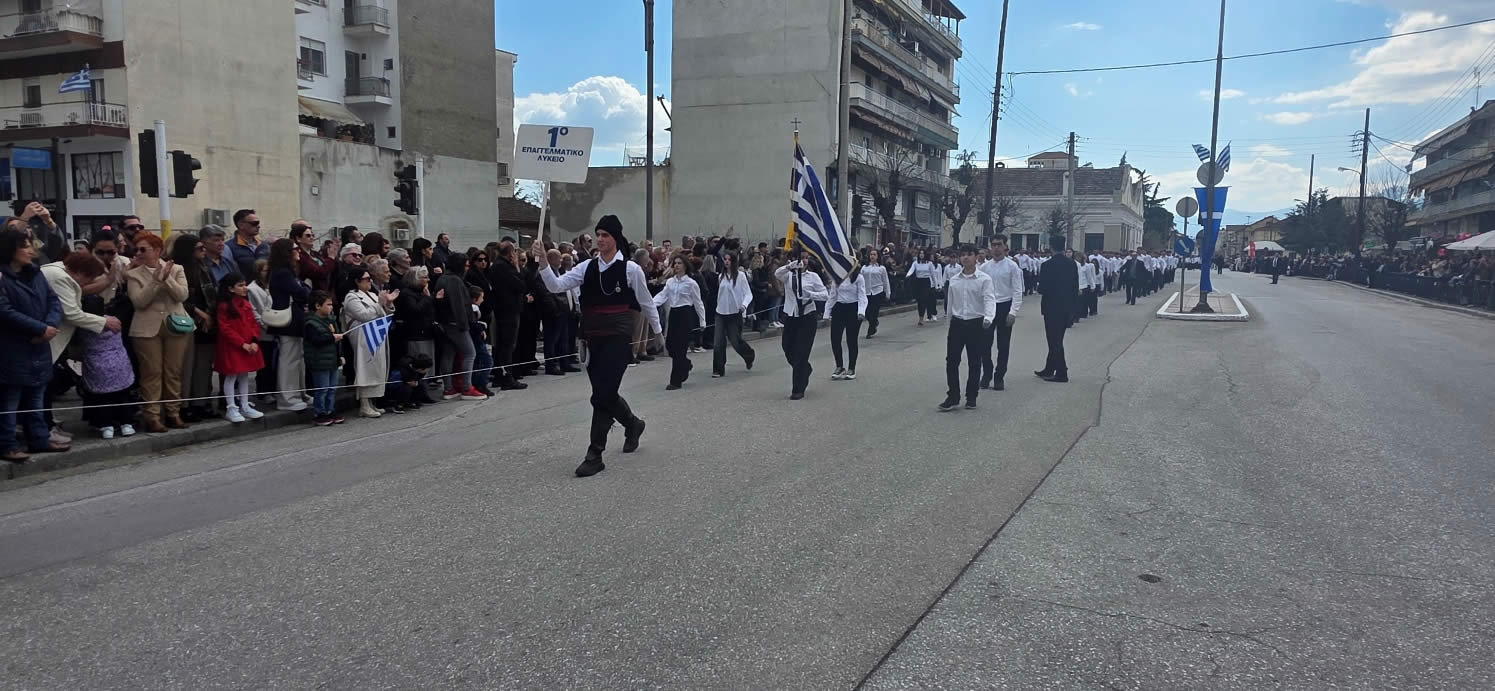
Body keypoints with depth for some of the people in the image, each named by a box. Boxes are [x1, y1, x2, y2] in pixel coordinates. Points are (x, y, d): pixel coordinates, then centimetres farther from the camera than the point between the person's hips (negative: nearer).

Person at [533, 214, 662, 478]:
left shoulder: (630, 269, -5)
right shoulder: (587, 267, 5)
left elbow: (646, 302, 7)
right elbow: (556, 286, -5)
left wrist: (658, 330, 18)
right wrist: (542, 263, -21)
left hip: (618, 336, -5)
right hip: (593, 337, 5)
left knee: (602, 395, -10)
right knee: (604, 393, 13)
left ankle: (595, 455, -1)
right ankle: (632, 423, 42)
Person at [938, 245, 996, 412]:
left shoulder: (984, 279, -7)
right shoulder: (954, 280, 6)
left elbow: (989, 299, -18)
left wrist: (988, 317, -36)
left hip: (976, 324, -3)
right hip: (957, 323, 3)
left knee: (974, 362, 7)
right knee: (951, 361, 0)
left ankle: (971, 397, 18)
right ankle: (952, 397, 8)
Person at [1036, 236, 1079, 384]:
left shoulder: (1047, 265, -15)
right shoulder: (1072, 264, 2)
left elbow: (1042, 289, -15)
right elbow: (1076, 288, 5)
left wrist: (1039, 286, 9)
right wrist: (1072, 308, 13)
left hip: (1052, 308, -6)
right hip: (1067, 308, 6)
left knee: (1055, 341, 1)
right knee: (1057, 340, 16)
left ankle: (1062, 373, 2)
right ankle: (1048, 370, 26)